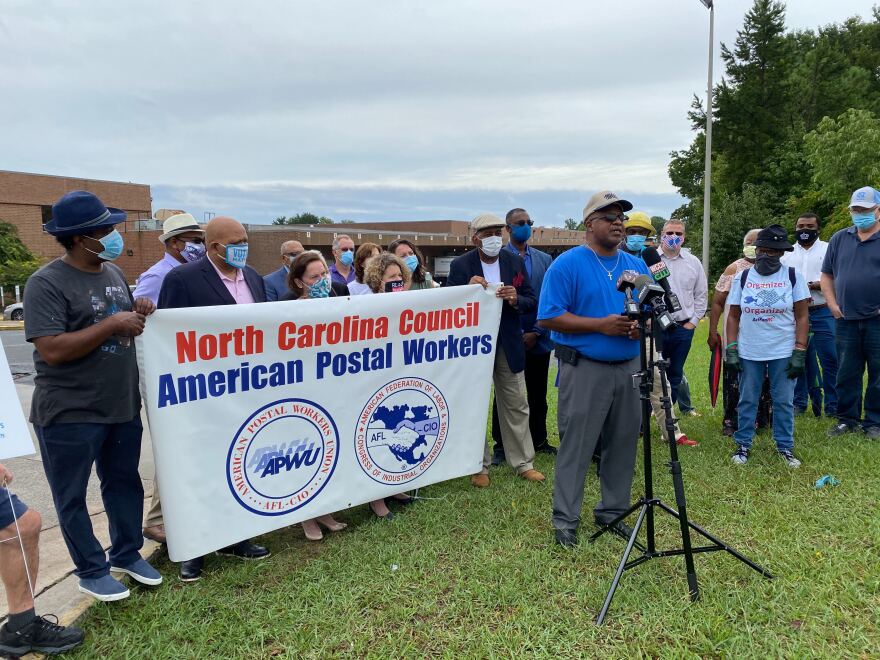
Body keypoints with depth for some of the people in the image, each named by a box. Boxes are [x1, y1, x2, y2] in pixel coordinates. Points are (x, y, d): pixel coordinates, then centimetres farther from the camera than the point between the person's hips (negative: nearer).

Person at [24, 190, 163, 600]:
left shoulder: (114, 273, 7)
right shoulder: (47, 284, -16)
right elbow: (52, 350, -24)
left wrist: (140, 314, -4)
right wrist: (112, 325, -24)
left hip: (122, 406, 7)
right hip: (69, 414, -7)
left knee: (124, 483, 18)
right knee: (73, 497, 10)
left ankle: (126, 554, 36)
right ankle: (92, 571, 25)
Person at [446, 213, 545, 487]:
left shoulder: (515, 261, 2)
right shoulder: (460, 265, -6)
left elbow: (531, 302, 2)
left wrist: (515, 299, -19)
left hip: (509, 345, 2)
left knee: (516, 406, 9)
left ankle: (523, 462, 22)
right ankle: (479, 466, 20)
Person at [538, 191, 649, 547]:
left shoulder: (637, 266, 12)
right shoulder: (567, 264, -7)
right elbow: (549, 317, -13)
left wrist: (642, 325, -6)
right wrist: (601, 324, -19)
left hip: (629, 367, 6)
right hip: (584, 368, -6)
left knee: (623, 444, 13)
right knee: (575, 447, -1)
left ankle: (612, 510, 30)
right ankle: (565, 519, 12)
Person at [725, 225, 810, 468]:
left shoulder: (793, 277, -1)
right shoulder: (742, 277, 3)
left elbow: (802, 317, -2)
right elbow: (733, 316, 5)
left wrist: (799, 353, -8)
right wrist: (731, 350, -2)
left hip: (783, 353, -1)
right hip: (748, 353, 1)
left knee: (784, 401, 7)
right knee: (747, 400, 9)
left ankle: (785, 446, 22)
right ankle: (743, 445, 21)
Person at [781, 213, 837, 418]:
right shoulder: (787, 254, 15)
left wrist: (812, 285, -16)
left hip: (823, 313, -3)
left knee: (829, 360, -5)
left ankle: (833, 406, 3)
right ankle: (799, 403, 16)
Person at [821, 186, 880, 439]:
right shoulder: (839, 239, 11)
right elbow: (827, 275, 15)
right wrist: (832, 304, 4)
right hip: (846, 321, 3)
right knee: (846, 374, 9)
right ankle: (847, 419, 21)